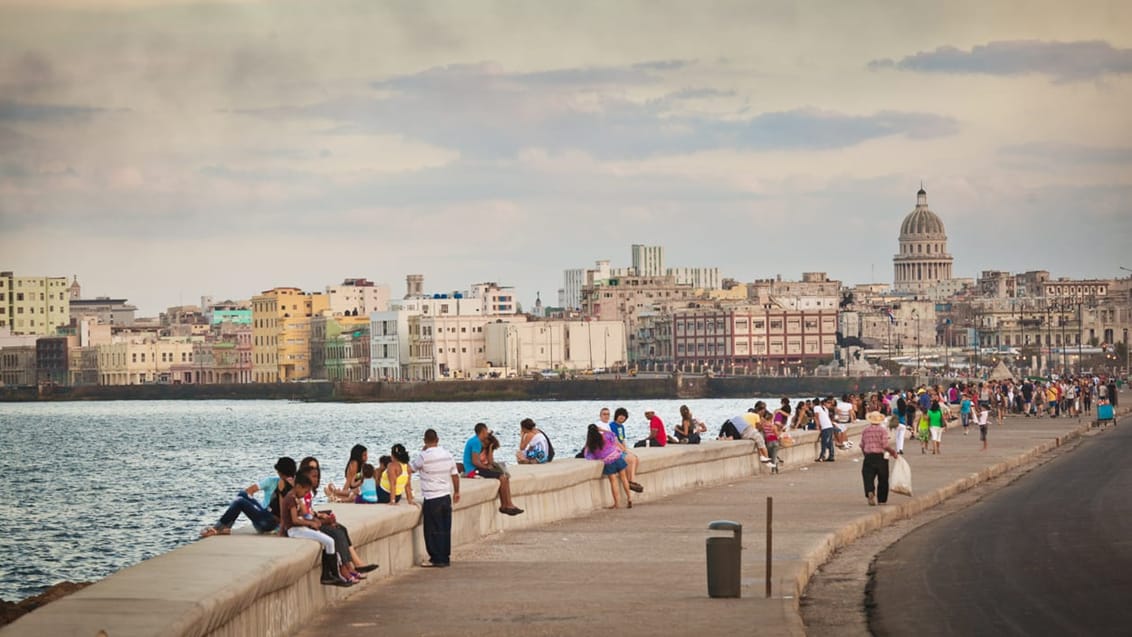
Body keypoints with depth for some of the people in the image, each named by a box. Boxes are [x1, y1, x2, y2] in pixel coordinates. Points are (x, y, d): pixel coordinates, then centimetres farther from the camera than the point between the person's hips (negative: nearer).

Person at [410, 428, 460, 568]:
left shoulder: (424, 456, -14)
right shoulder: (447, 455, 3)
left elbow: (411, 468, 1)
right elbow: (455, 475, 9)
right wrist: (456, 492, 22)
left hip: (431, 499, -6)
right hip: (446, 497, 6)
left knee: (433, 530, 2)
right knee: (445, 529, 11)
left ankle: (437, 559, 3)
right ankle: (445, 557, 15)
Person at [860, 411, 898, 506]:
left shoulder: (865, 430, 6)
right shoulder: (883, 430, -5)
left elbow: (862, 445, 9)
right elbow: (885, 445, -13)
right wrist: (894, 452, 1)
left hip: (868, 456, 2)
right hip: (880, 456, -2)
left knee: (868, 477, 0)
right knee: (883, 479, 12)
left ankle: (870, 492, -28)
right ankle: (882, 499, 16)